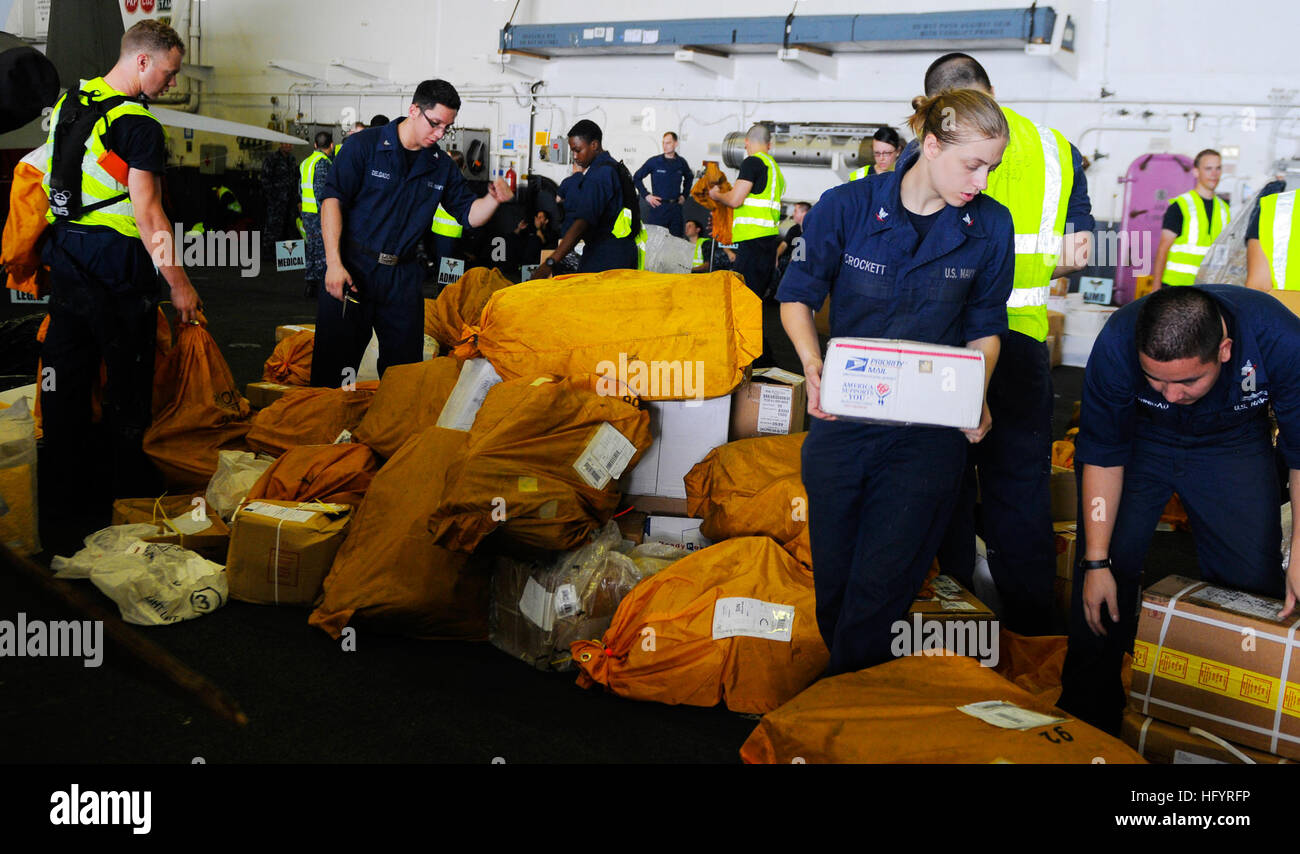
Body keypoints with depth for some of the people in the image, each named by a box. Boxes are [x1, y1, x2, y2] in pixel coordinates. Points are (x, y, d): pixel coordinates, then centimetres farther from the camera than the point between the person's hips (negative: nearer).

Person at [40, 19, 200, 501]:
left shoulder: (66, 103, 10)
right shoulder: (139, 126, -17)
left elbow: (43, 179, 19)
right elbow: (146, 212, -21)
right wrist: (178, 283, -17)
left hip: (65, 257, 8)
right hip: (118, 268, -8)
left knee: (65, 369, 16)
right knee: (127, 378, 4)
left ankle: (67, 470, 30)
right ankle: (132, 484, 15)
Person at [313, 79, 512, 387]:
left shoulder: (442, 165, 9)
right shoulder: (365, 145, -5)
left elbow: (469, 214, 11)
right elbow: (332, 199, -9)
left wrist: (494, 199, -13)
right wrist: (334, 264, -17)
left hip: (403, 277, 4)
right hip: (351, 270, -4)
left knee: (404, 367, 8)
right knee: (333, 363, -1)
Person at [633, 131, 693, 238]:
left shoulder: (681, 162, 7)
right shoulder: (654, 161, -3)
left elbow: (688, 178, 28)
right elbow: (637, 177, 4)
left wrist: (684, 195, 17)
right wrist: (646, 195, -4)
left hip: (676, 208, 3)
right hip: (658, 207, -3)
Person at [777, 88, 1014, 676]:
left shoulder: (989, 226, -2)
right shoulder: (846, 206, -7)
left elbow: (984, 328, 9)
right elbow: (797, 295, 3)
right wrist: (813, 367, -14)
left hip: (929, 430, 0)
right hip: (841, 420, 1)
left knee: (879, 588, -4)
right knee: (832, 578, 12)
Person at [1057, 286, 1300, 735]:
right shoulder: (1116, 345, -34)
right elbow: (1101, 457, -21)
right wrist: (1096, 562, -18)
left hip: (1232, 442, 1)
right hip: (1138, 439, 0)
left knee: (1254, 580, -6)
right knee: (1107, 564, -8)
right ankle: (1088, 716, 10)